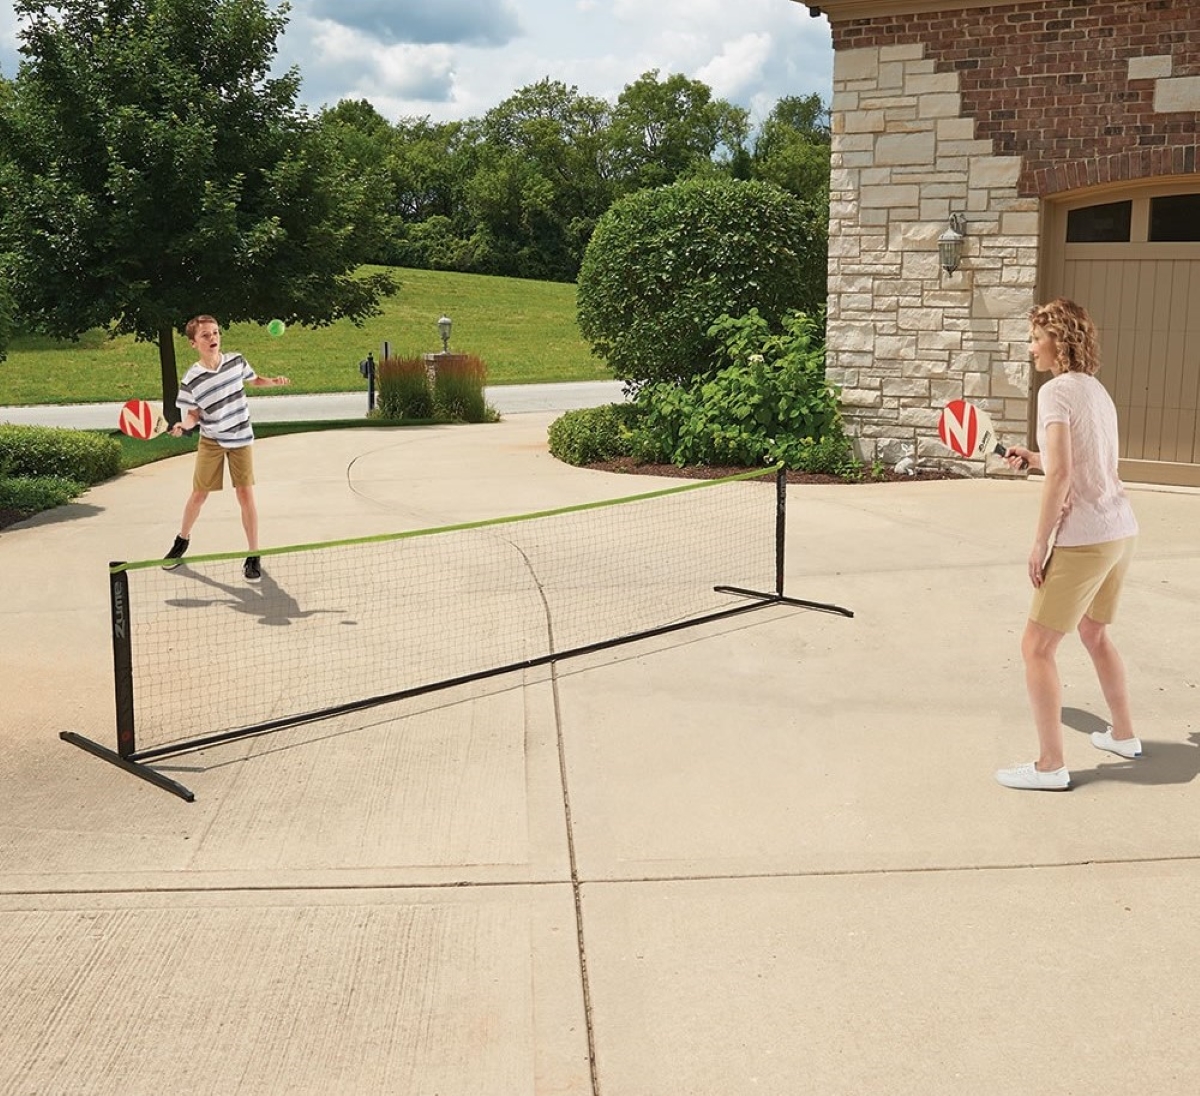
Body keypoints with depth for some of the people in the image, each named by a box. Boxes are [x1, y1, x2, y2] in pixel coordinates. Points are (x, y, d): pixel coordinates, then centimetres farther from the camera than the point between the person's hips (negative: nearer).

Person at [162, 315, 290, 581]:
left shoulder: (236, 361, -7)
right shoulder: (191, 380, -13)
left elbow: (254, 380, 13)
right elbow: (193, 414, -5)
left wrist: (273, 381, -6)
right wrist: (183, 425, -26)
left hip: (241, 439, 1)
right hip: (211, 440, -1)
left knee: (245, 495, -3)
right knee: (199, 494, 7)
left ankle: (253, 556, 6)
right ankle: (182, 540, 33)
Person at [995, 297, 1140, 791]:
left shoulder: (1057, 391, -13)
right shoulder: (1096, 390, 14)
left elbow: (1060, 474, -21)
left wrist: (1040, 543, -16)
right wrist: (1032, 457, 17)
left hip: (1084, 540, -9)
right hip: (1121, 530, 9)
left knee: (1036, 648, -1)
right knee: (1095, 634, 27)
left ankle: (1050, 767, 3)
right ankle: (1123, 735, 40)